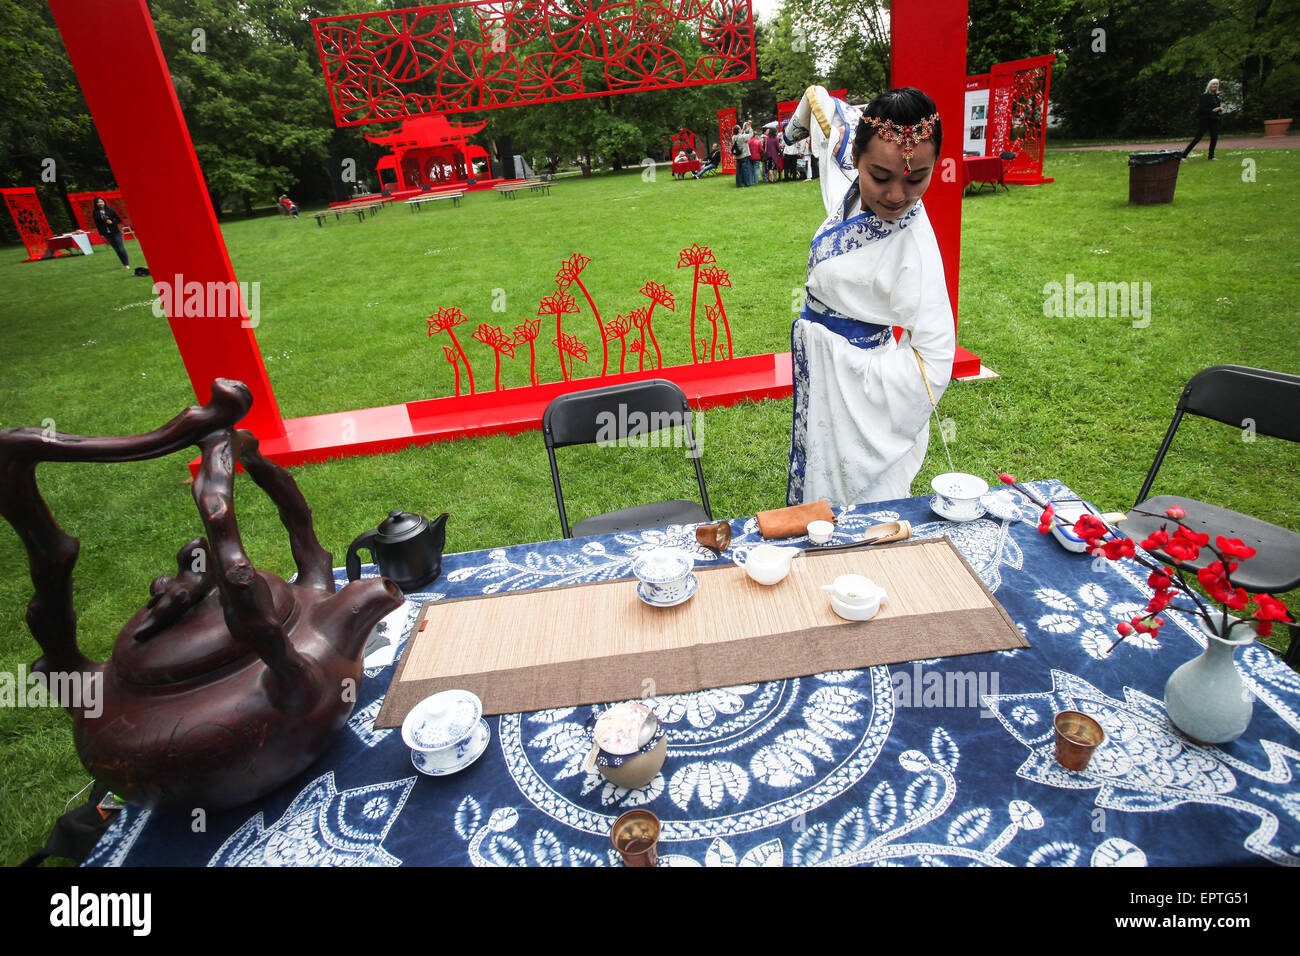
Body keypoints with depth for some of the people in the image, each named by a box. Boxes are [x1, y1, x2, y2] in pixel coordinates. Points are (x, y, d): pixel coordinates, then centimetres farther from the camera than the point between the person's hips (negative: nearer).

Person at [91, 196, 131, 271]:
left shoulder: (110, 210, -3)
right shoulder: (95, 213, 2)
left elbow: (119, 220, 0)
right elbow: (97, 224, 6)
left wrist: (112, 222, -17)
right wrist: (101, 234, 4)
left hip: (115, 232, -2)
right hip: (107, 234, 2)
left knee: (121, 248, -6)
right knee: (116, 249, 5)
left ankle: (127, 264, 0)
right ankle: (124, 264, 11)